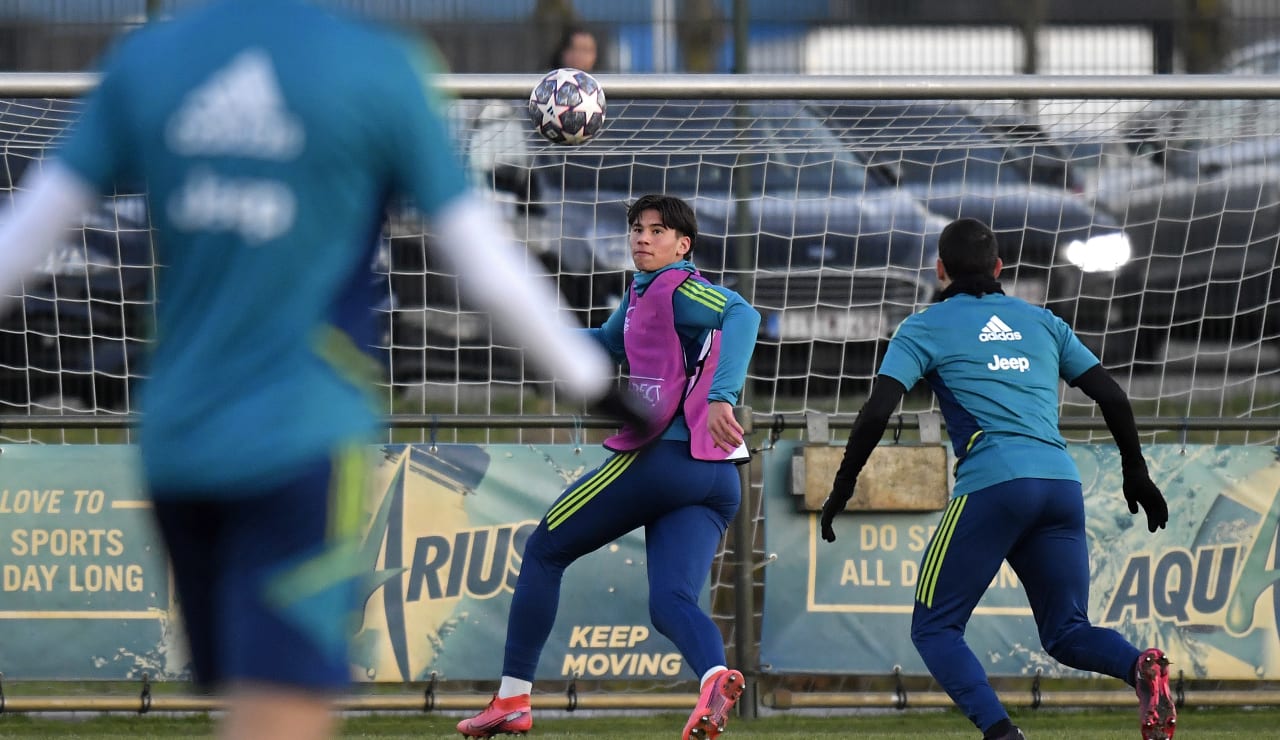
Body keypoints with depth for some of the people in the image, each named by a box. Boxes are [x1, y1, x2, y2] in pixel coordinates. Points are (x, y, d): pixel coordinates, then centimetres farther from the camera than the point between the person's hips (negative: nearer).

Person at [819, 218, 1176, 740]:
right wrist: (1136, 474, 29)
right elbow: (1112, 398, 19)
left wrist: (842, 489, 7)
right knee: (1066, 633, 13)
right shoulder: (1041, 322, 23)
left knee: (934, 628, 4)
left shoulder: (925, 328, 11)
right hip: (1063, 483, 5)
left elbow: (877, 412, -1)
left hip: (992, 485, -5)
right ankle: (1140, 667, -21)